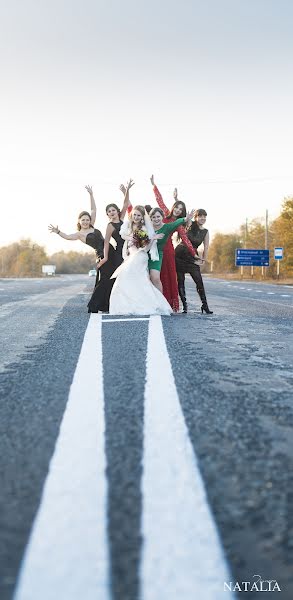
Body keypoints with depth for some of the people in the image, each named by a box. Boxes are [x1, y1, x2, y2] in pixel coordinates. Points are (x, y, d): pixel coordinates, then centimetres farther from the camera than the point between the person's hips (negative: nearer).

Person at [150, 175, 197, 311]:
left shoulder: (179, 224, 2)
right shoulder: (166, 214, 10)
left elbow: (185, 239, -3)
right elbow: (159, 200, 13)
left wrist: (194, 253, -9)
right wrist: (154, 185, 14)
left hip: (167, 249, -3)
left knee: (170, 275, -2)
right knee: (161, 275, 1)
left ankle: (173, 304, -1)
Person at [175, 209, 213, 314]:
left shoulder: (205, 232, 3)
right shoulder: (190, 224, -3)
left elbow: (206, 247, 4)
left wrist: (203, 260, 0)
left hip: (192, 257, 2)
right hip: (180, 254, -1)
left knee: (199, 281, -6)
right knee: (180, 280, 1)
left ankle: (205, 305, 1)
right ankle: (184, 305, 10)